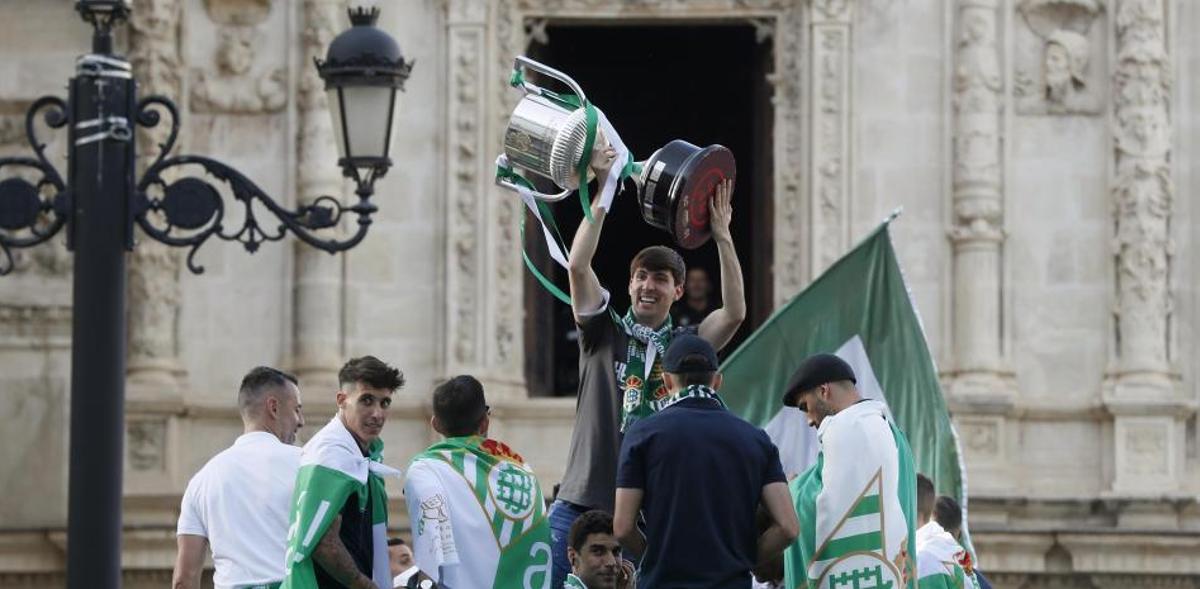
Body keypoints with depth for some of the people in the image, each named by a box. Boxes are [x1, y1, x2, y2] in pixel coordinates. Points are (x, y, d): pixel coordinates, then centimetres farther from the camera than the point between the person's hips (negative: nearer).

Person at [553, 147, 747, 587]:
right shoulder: (604, 333, 7)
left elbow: (735, 313, -7)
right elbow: (577, 267, -5)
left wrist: (722, 235, -11)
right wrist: (602, 196, -7)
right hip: (582, 503, 0)